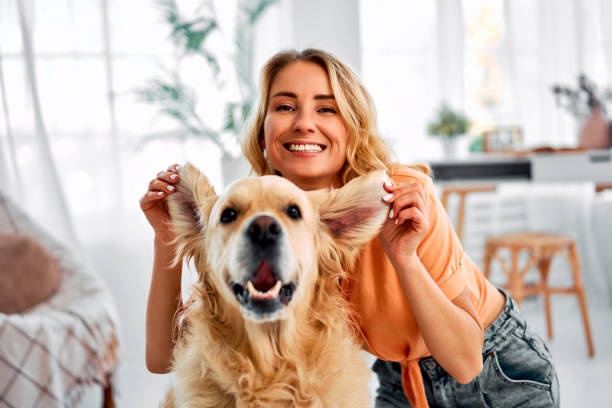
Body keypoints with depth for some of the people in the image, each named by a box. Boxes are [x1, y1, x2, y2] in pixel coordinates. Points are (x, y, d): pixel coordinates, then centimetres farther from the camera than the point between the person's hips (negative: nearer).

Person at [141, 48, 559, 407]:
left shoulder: (404, 197, -28)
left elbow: (465, 362, -27)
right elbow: (164, 357, -17)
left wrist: (404, 257, -39)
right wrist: (168, 239, -27)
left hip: (500, 372, -3)